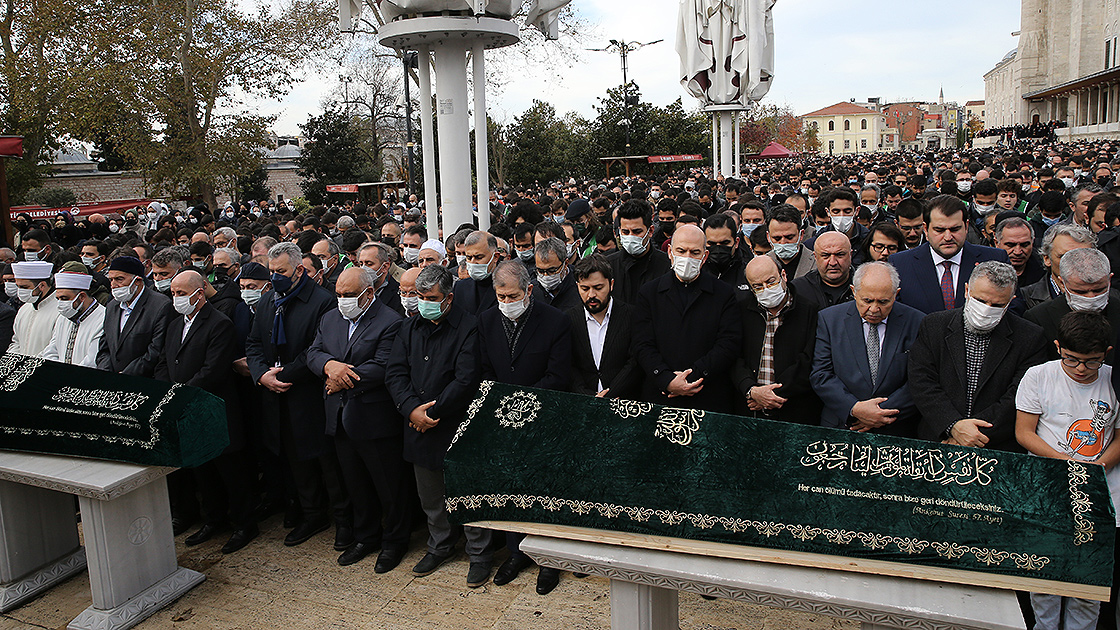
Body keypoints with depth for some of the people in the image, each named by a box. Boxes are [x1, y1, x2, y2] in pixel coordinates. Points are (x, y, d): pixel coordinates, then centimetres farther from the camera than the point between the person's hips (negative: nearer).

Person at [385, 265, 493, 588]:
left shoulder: (468, 328, -11)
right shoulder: (410, 328, 9)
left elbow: (466, 380, -17)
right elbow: (395, 373, 3)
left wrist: (433, 412, -15)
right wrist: (412, 409, -13)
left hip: (458, 428, -6)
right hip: (419, 428, 6)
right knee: (430, 496, 18)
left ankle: (479, 554, 21)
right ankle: (440, 546, 39)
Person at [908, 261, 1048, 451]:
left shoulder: (1031, 338, 3)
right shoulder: (933, 326, 6)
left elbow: (1017, 399, -4)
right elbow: (922, 383, -1)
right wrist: (953, 426, -14)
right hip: (937, 440, 1)